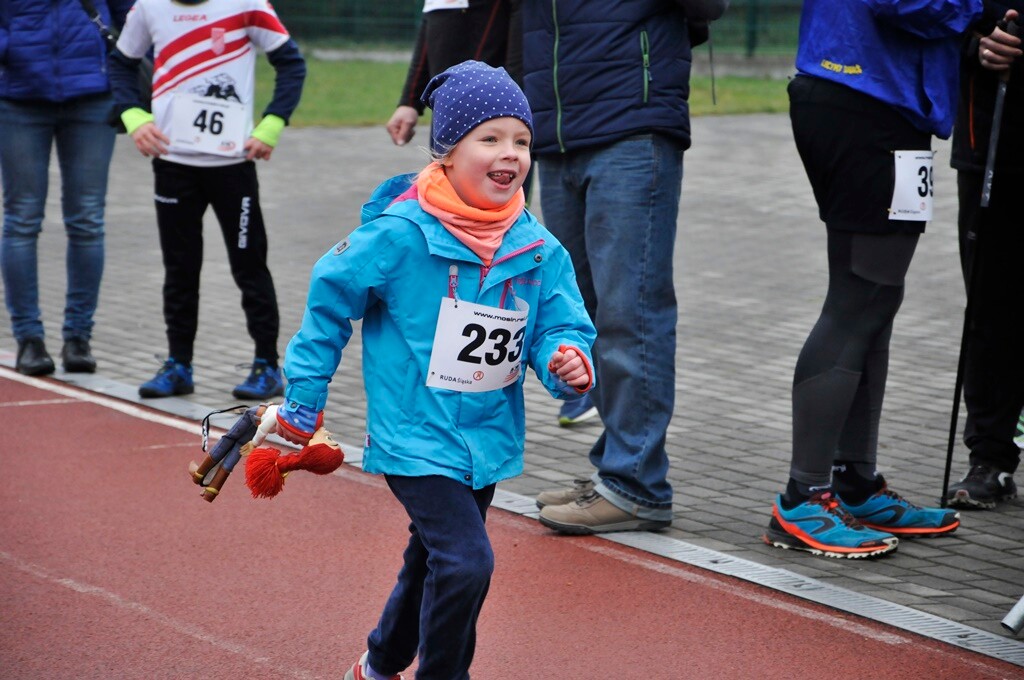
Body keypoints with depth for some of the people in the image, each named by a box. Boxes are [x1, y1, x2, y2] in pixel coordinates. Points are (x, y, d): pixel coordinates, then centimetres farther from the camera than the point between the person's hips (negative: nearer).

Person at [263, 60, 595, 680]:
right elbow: (330, 297, -6)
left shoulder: (539, 250, -5)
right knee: (466, 561, -20)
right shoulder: (402, 234, -18)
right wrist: (305, 396, 0)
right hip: (415, 437, -6)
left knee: (433, 565, 23)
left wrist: (568, 362, -24)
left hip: (488, 439, 6)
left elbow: (560, 326, 1)